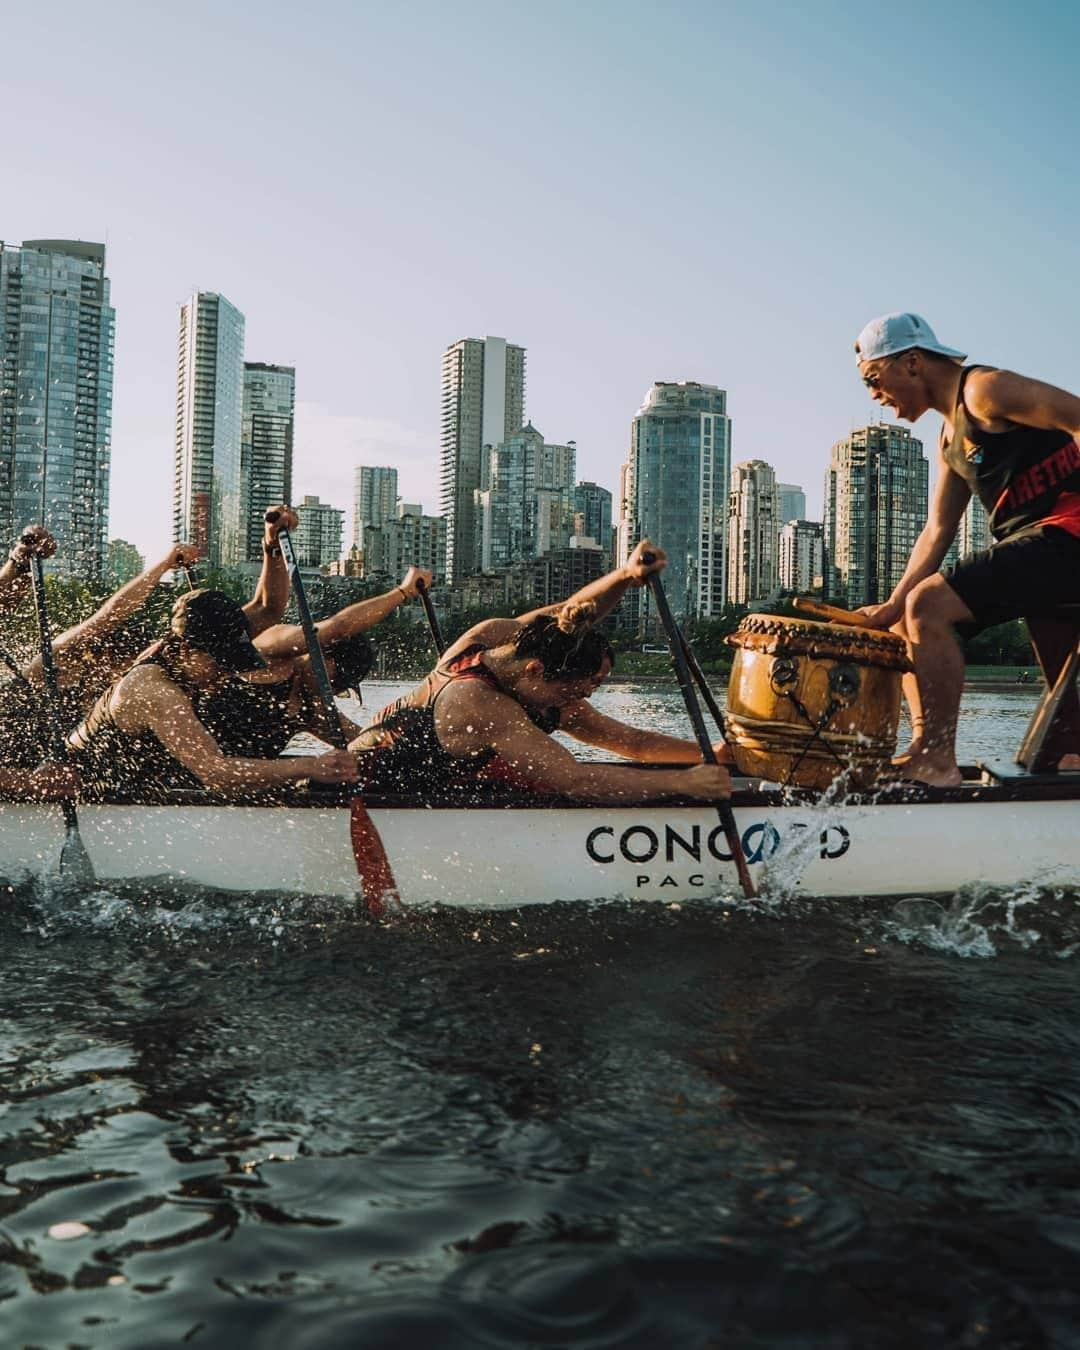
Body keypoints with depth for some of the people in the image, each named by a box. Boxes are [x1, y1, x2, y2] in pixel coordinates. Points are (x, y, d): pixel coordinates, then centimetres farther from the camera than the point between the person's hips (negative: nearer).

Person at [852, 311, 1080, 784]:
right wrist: (892, 604, 5)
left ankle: (939, 761, -18)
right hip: (1027, 543, 10)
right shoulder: (950, 436, 20)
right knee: (906, 621, 10)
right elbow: (937, 532, 15)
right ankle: (923, 751, 3)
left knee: (928, 603, -22)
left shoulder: (984, 389, -8)